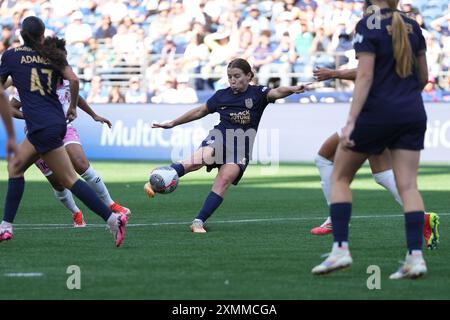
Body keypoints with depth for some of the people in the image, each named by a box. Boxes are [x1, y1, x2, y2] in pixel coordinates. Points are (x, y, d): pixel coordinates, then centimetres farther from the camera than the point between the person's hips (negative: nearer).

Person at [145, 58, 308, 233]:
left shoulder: (257, 93, 1)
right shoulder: (221, 95, 10)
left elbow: (275, 92, -19)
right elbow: (200, 111, 23)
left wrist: (292, 89, -41)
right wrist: (172, 123, 27)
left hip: (241, 146, -1)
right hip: (220, 136, 1)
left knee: (224, 180, -20)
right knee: (202, 157, -31)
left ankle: (199, 222, -17)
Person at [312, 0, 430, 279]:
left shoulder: (368, 26, -9)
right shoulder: (412, 26, 8)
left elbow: (365, 76, -17)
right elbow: (423, 77, 14)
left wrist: (351, 121, -19)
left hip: (378, 112, -5)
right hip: (414, 115, 5)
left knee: (340, 177, 10)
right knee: (408, 185, 2)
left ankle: (341, 248, 2)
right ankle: (416, 256, -9)